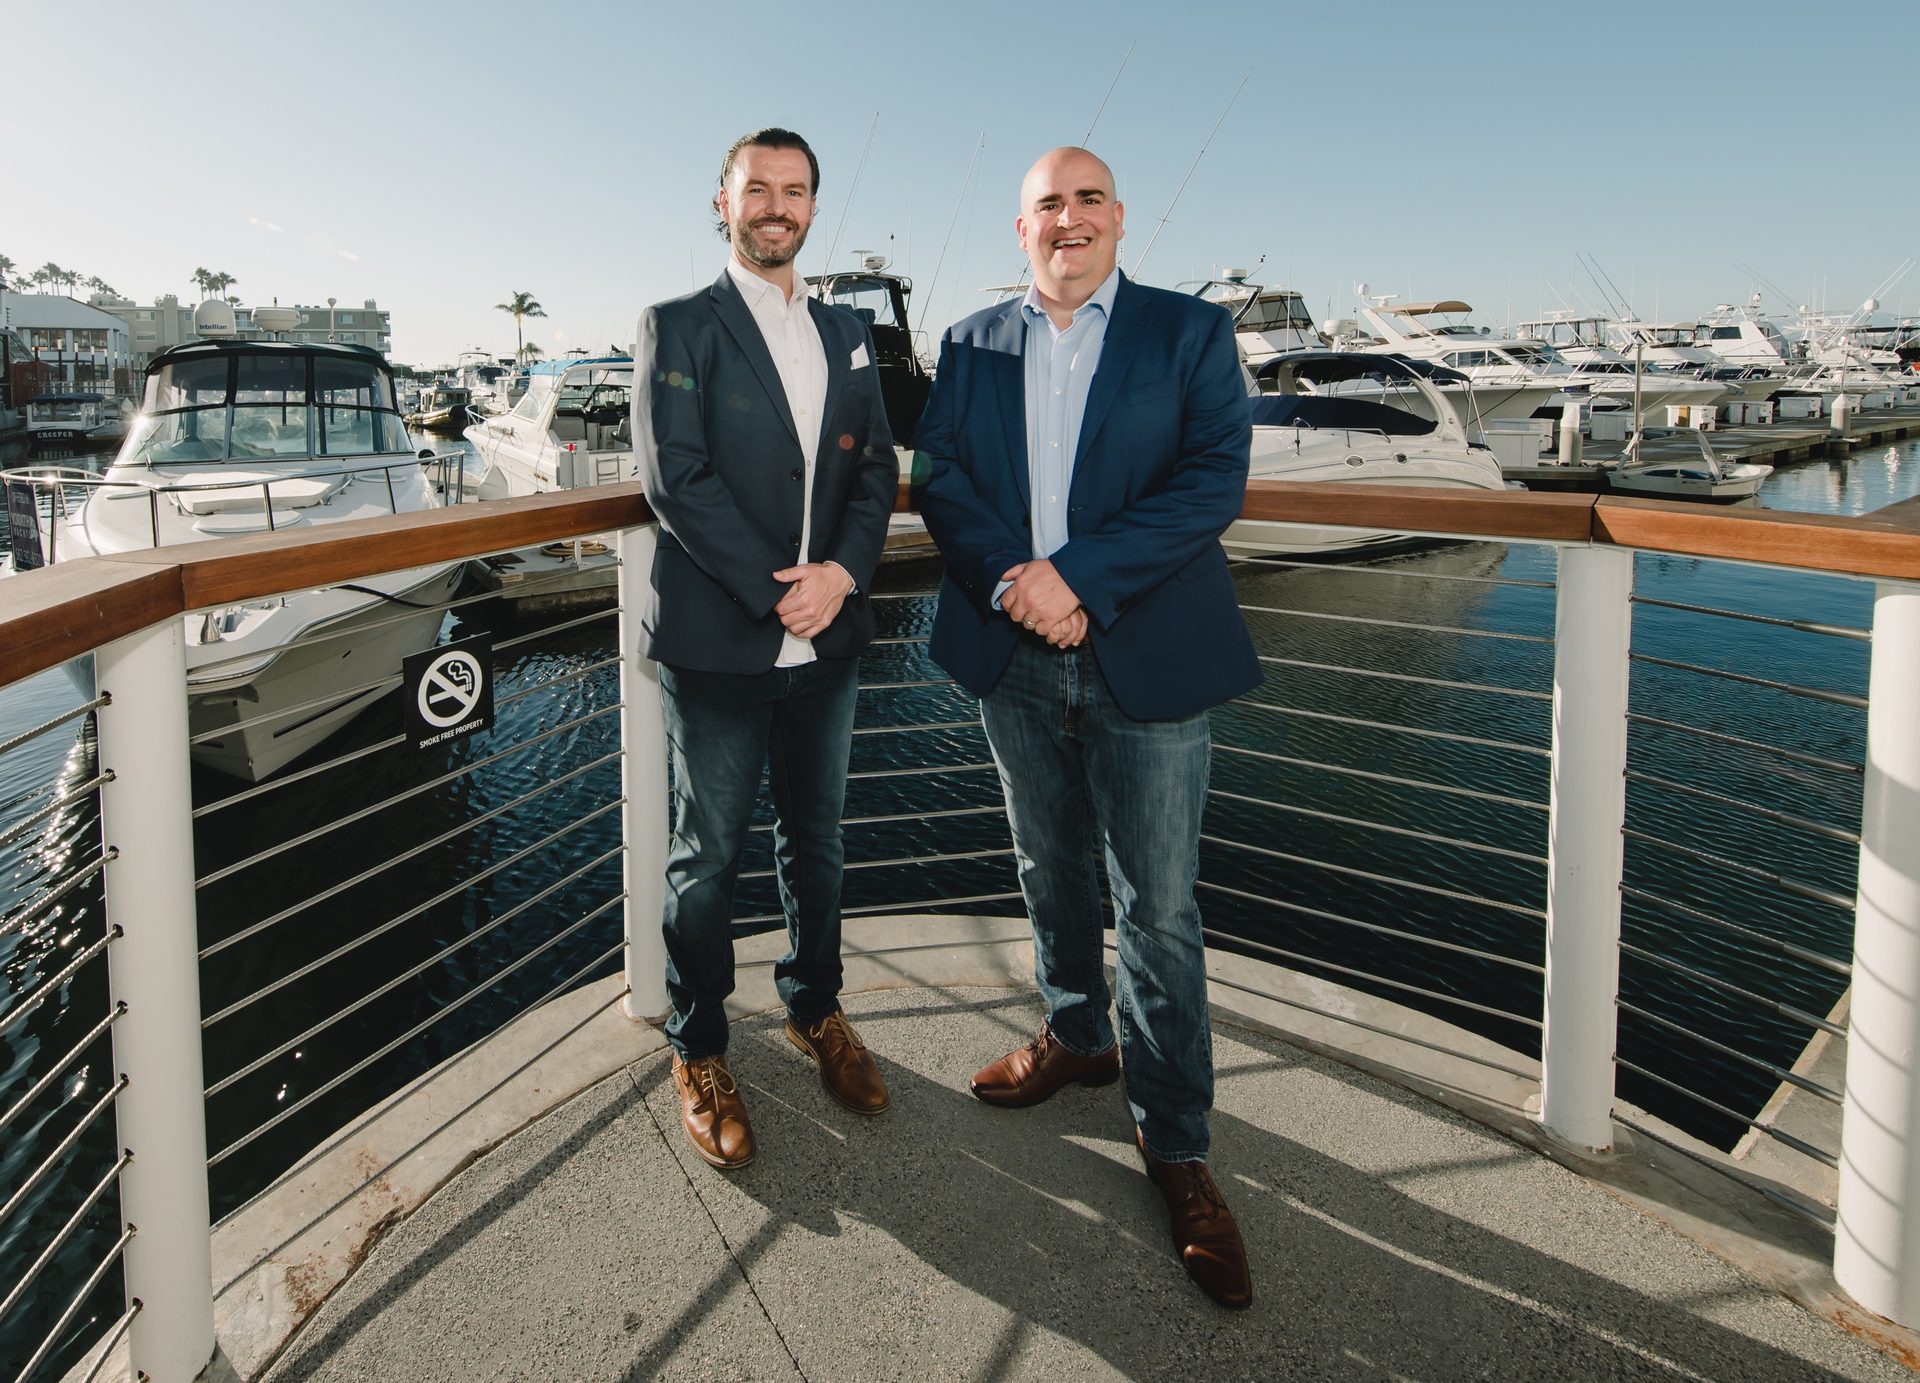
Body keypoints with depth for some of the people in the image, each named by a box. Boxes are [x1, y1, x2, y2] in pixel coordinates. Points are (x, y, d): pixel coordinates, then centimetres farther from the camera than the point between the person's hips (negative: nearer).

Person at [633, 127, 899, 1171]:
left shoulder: (846, 334, 12)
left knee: (815, 838, 17)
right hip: (718, 643, -4)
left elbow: (876, 469, 7)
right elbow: (674, 479, -12)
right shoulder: (676, 328, -3)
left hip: (827, 641, 5)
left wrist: (840, 572, -11)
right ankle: (698, 1053, 24)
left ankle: (813, 1008, 37)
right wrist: (775, 594, -17)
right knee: (707, 857, 7)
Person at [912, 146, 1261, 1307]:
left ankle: (1176, 1143, 16)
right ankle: (1078, 1037, 43)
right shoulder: (972, 345, 10)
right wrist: (1008, 580, -17)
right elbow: (939, 476, 2)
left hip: (1146, 661, -3)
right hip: (1016, 658, 4)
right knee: (1051, 874, 20)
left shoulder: (1191, 333, 0)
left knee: (1159, 913, 1)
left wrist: (1079, 577, -20)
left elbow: (1216, 480, -12)